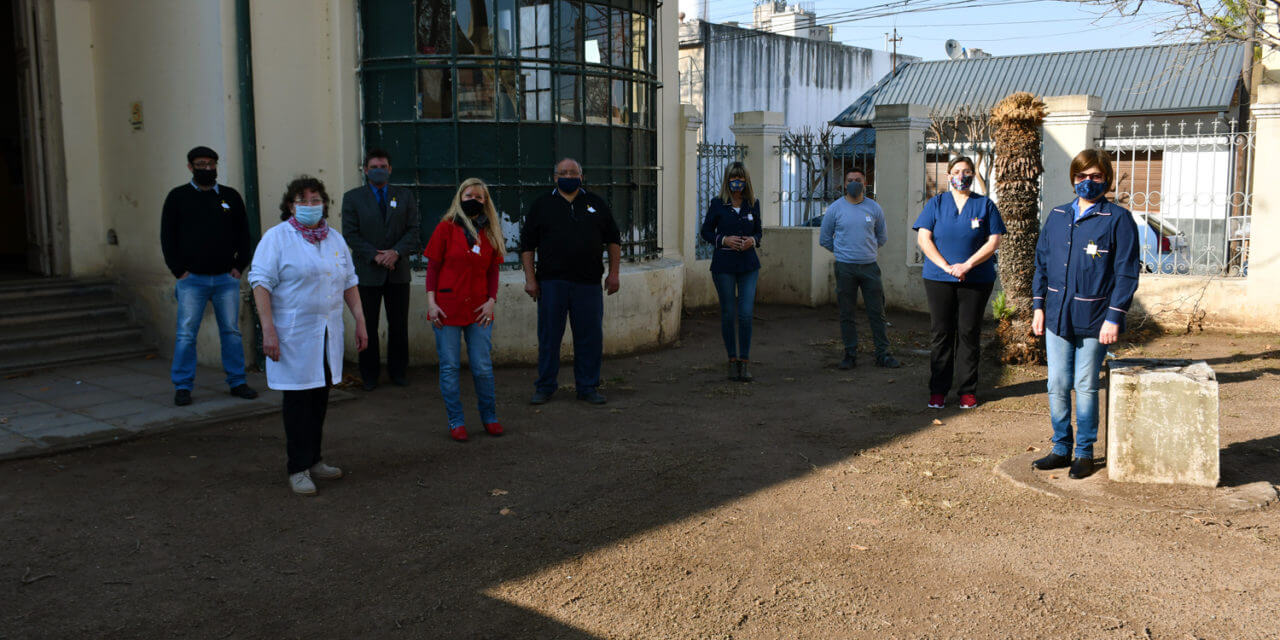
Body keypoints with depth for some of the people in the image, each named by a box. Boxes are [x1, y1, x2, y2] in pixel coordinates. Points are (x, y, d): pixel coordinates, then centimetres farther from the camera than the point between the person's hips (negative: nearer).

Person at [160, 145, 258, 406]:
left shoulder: (230, 196, 11)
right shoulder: (178, 197, 4)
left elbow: (243, 233, 14)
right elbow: (167, 236, 4)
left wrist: (239, 265, 4)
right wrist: (179, 270, -4)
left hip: (226, 278, 2)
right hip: (191, 279, -2)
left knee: (232, 331, 5)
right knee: (186, 334, -3)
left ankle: (237, 382, 13)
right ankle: (182, 387, 5)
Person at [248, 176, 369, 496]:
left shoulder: (335, 239, 13)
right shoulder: (277, 237, -6)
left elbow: (349, 282, 17)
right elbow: (261, 283, -11)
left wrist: (360, 321, 11)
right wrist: (268, 330, -19)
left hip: (328, 335, 6)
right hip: (293, 335, -6)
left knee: (320, 399, 11)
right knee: (298, 400, -3)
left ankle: (314, 460, 22)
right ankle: (298, 469, 5)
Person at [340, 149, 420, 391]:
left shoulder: (405, 196, 9)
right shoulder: (352, 197, 3)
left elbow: (413, 230, 2)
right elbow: (351, 234, -3)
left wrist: (396, 252, -14)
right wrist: (375, 256, -14)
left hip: (398, 271, 2)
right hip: (367, 271, -1)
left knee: (399, 325, 6)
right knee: (368, 326, 4)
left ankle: (398, 371, 19)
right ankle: (369, 375, 14)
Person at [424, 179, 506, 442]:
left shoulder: (490, 232, 9)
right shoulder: (446, 228, 0)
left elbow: (493, 271, 12)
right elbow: (433, 267, 0)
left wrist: (491, 300, -2)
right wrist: (431, 302, -8)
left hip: (478, 310, 2)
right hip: (448, 308, -2)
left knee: (483, 368, 4)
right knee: (450, 367, 3)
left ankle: (489, 418, 20)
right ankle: (456, 422, 14)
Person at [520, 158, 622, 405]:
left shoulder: (597, 204, 11)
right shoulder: (541, 206, 7)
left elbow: (613, 240, 14)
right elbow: (527, 245, 6)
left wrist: (613, 273, 6)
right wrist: (530, 279, -2)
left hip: (588, 283, 1)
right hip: (551, 283, -1)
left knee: (590, 337, 4)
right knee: (549, 336, 4)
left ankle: (588, 387, 15)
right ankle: (544, 387, 15)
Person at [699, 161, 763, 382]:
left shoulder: (753, 204, 6)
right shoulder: (717, 204, -1)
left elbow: (758, 231, 15)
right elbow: (706, 231, 4)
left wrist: (752, 240, -7)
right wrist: (724, 240, -12)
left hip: (748, 264, 1)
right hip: (723, 265, -1)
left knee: (746, 314, -7)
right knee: (728, 314, 4)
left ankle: (744, 362, 3)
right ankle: (732, 360, 17)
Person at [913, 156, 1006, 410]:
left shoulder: (985, 205, 6)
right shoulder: (936, 203, 7)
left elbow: (993, 242, 0)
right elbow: (923, 239, -1)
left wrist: (967, 265, -12)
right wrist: (946, 266, -12)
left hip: (977, 281, 0)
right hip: (939, 280, 0)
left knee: (970, 333, 2)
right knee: (941, 333, 2)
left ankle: (968, 390, 11)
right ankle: (938, 390, 9)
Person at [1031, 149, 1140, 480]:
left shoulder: (1118, 219, -4)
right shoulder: (1057, 217, 10)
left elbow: (1126, 272, -7)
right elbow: (1042, 263, 15)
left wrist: (1114, 317, -12)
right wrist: (1038, 306, 8)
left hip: (1093, 320, -4)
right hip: (1057, 316, 4)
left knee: (1085, 387, 4)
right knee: (1057, 386, 6)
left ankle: (1085, 452, 18)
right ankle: (1061, 448, 19)